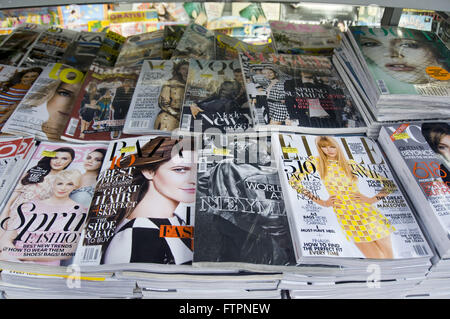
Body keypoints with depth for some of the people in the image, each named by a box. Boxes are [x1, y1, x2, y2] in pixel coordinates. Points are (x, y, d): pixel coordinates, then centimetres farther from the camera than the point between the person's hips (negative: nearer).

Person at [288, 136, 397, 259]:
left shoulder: (351, 164, 4)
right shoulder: (317, 162, 0)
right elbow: (294, 180, -10)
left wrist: (373, 199, -6)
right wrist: (321, 202, -6)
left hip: (366, 211, 2)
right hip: (346, 216, -2)